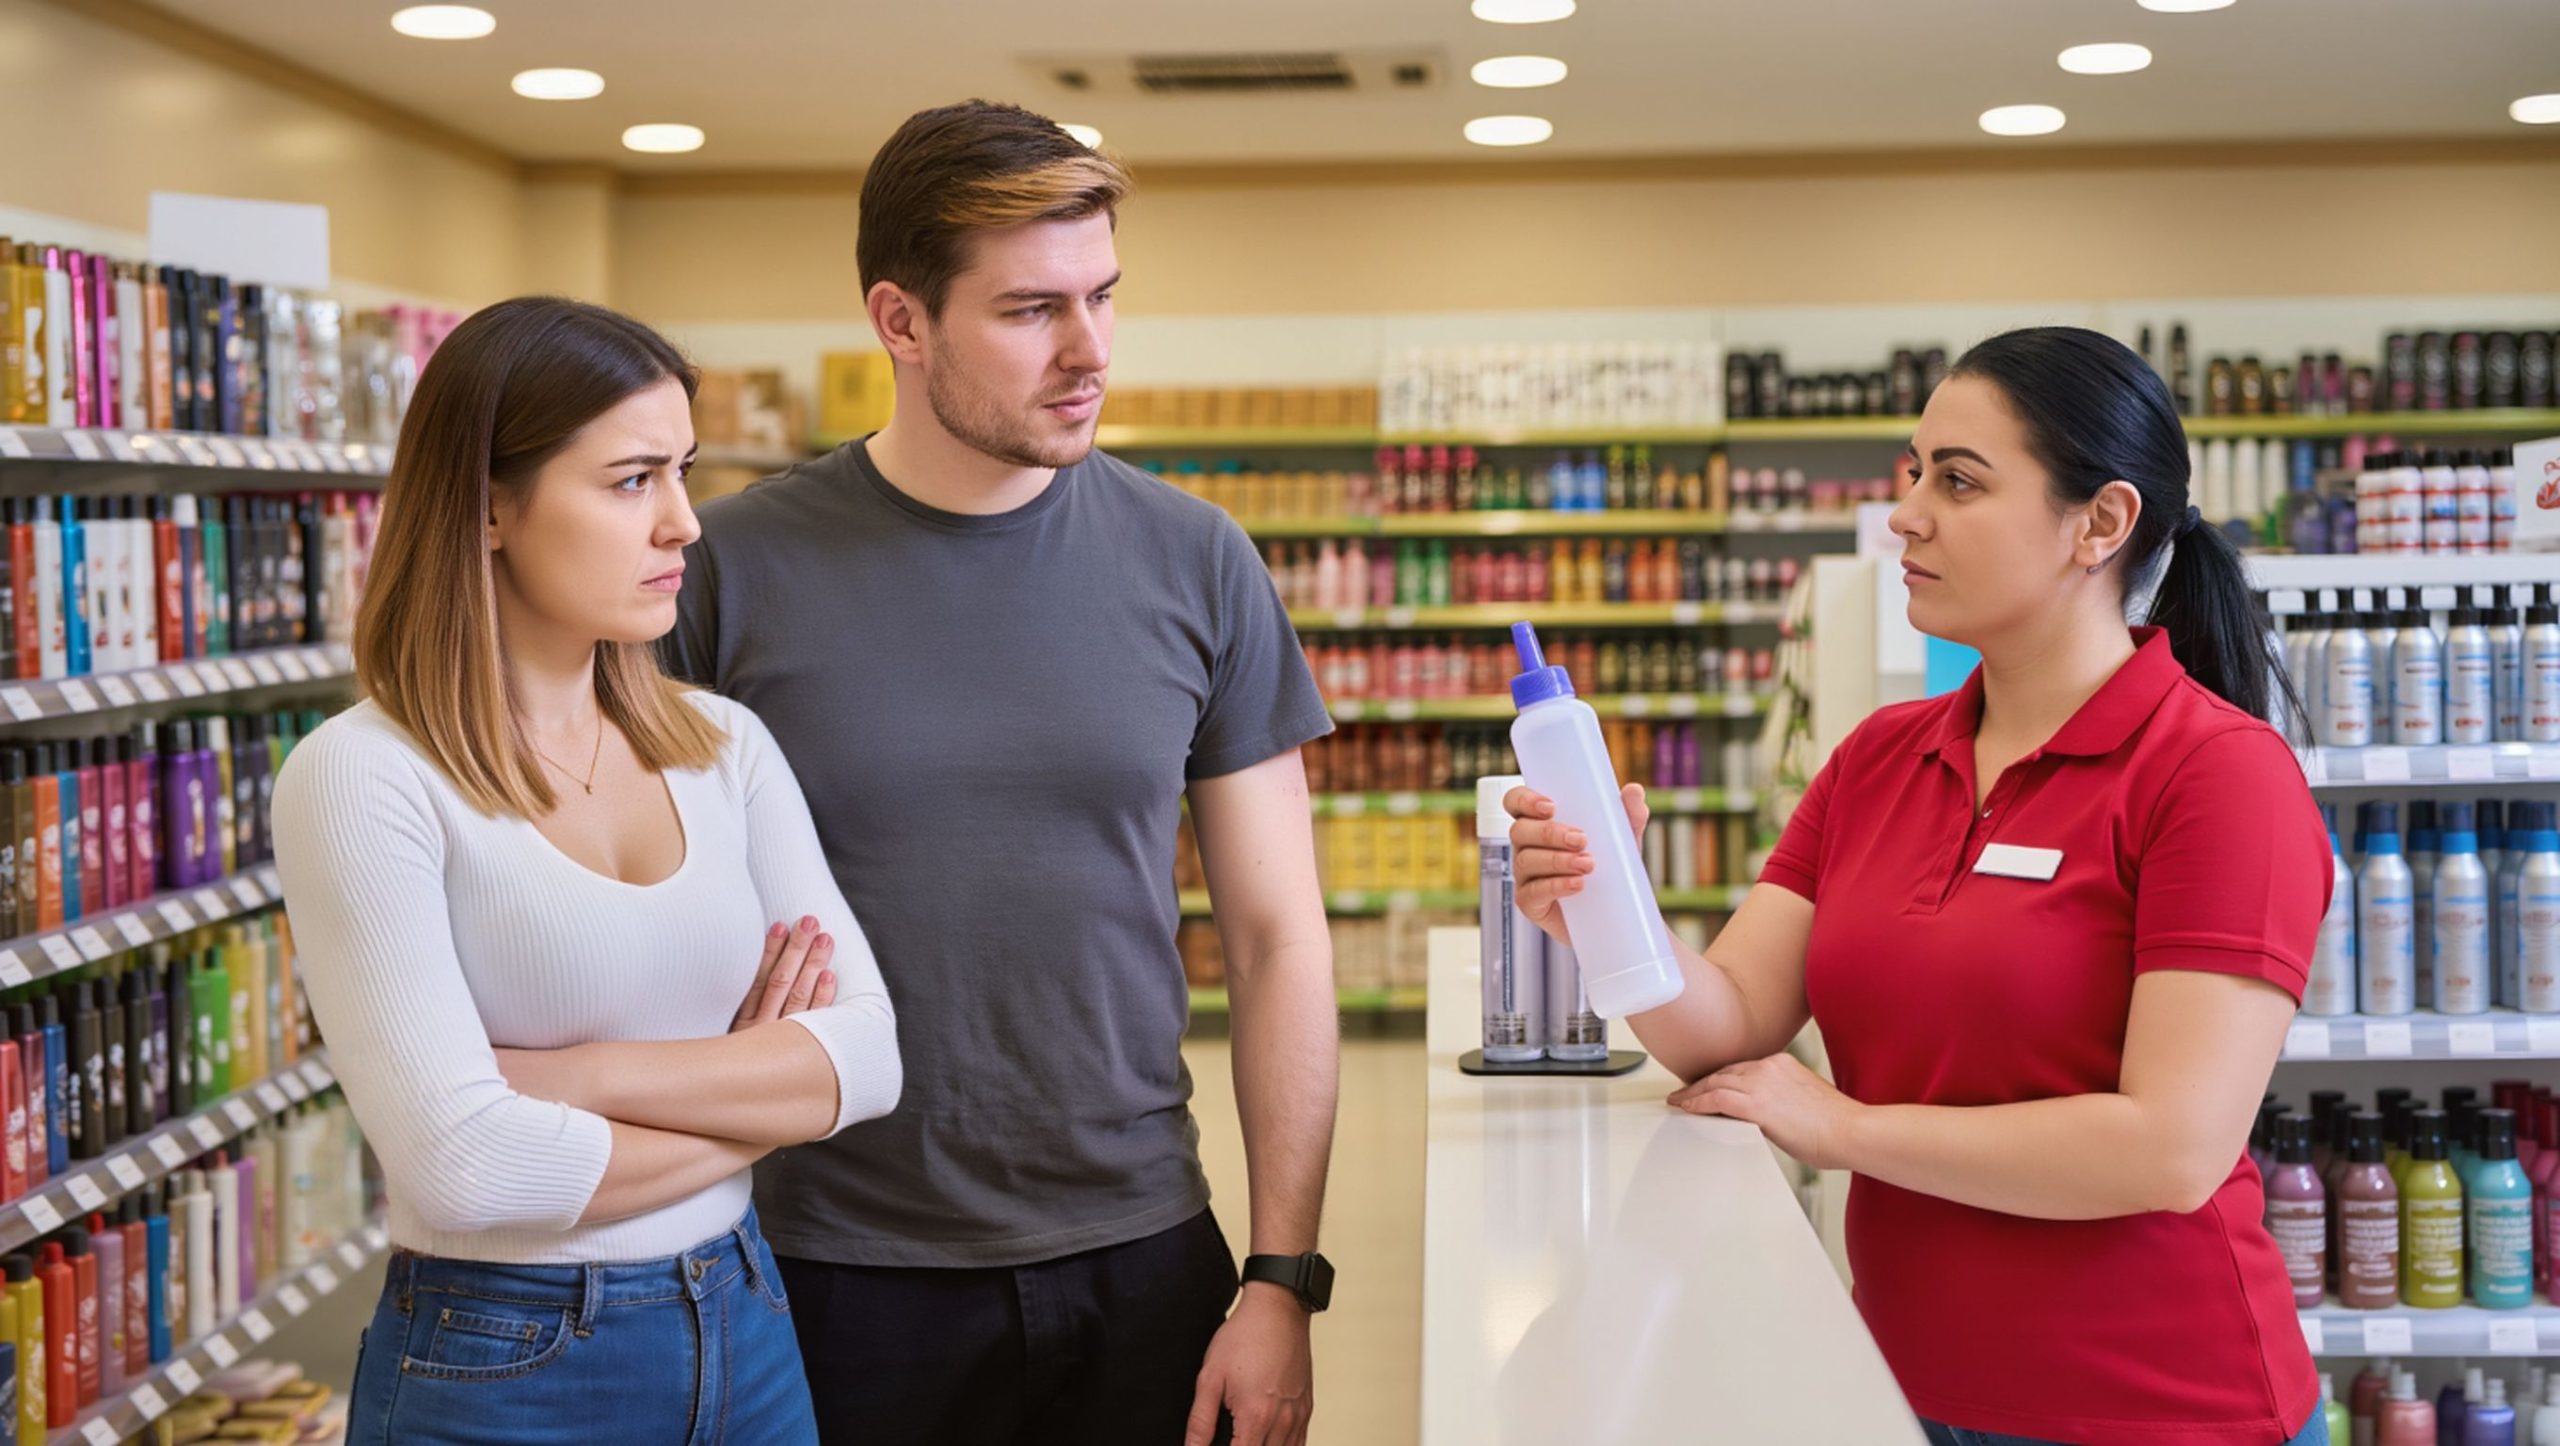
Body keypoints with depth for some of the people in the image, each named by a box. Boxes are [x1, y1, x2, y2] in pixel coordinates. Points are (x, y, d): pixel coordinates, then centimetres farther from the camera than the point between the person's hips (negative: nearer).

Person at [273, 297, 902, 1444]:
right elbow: (465, 1165, -22)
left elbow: (868, 1049, -7)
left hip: (746, 1330, 5)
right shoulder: (363, 778, -14)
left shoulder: (725, 746, 2)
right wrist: (757, 1099, -9)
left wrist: (581, 1076, -18)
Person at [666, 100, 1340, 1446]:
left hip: (1136, 1264, 2)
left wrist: (1281, 1279, -3)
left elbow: (1277, 939, 1)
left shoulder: (1195, 564, -1)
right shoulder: (731, 571, -6)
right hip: (837, 1272, -1)